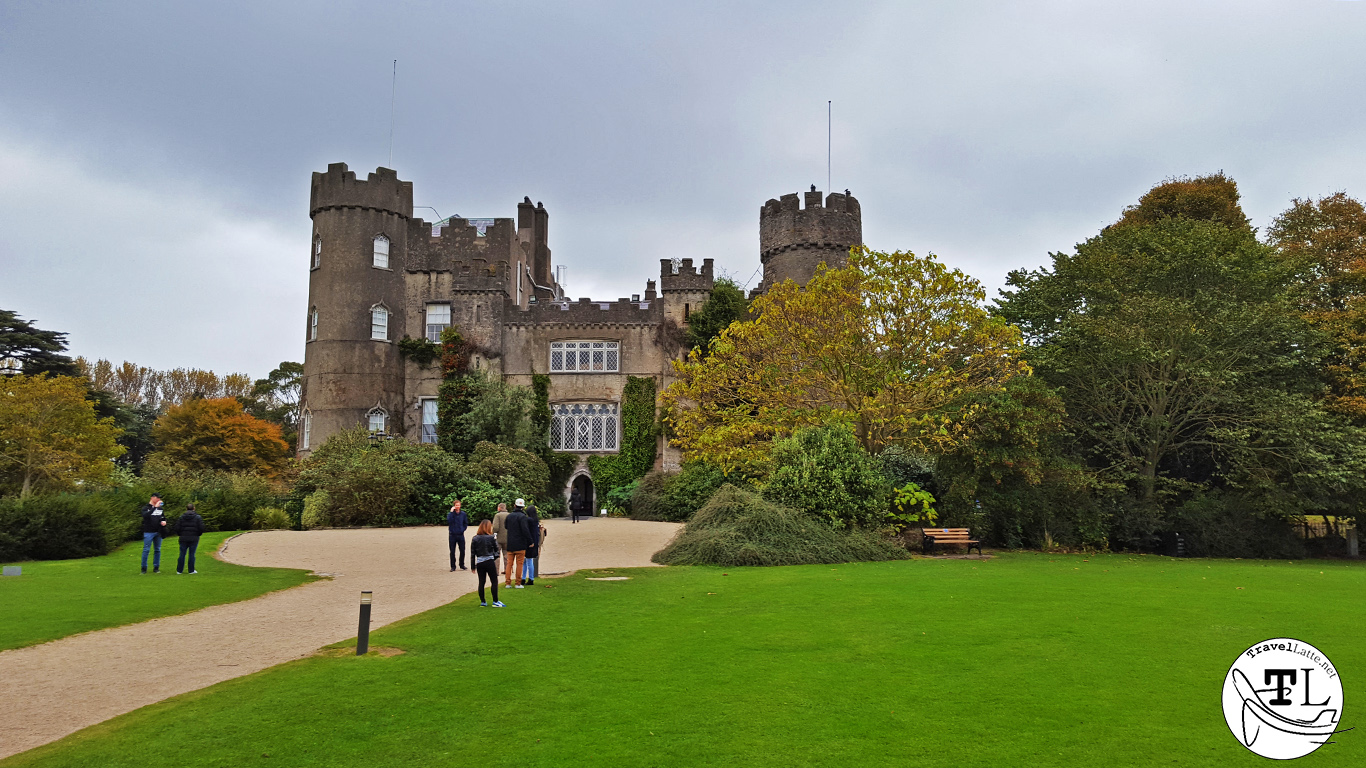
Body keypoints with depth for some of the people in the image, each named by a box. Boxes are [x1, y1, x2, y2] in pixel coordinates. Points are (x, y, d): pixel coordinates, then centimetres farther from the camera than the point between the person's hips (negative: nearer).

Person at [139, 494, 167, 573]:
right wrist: (155, 507, -28)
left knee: (158, 550, 6)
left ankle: (156, 567, 12)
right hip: (148, 532, -5)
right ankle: (144, 568, 4)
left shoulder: (160, 508, 14)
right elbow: (145, 515, -22)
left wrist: (164, 521, 0)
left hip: (158, 532, 5)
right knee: (146, 550, -4)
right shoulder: (146, 508, -1)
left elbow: (163, 517, 24)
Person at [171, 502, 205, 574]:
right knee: (192, 554, 3)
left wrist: (180, 535, 15)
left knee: (182, 554, 7)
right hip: (194, 538, -2)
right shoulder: (198, 517, -3)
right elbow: (201, 528, -7)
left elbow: (177, 528, -1)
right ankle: (191, 570, 6)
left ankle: (179, 570, 11)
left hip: (183, 539, 2)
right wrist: (198, 534, 11)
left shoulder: (181, 517, 2)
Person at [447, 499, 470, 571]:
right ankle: (453, 566, 10)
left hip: (461, 535, 2)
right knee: (452, 551, 2)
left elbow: (466, 523, 16)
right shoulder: (450, 514, -3)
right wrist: (451, 512, -21)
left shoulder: (463, 514, 5)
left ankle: (462, 565, 19)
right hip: (452, 535, -2)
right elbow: (449, 521, -23)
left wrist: (463, 529, 3)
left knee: (462, 551, 4)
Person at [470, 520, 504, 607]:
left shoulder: (475, 539, 3)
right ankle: (495, 601, 2)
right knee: (494, 581, 3)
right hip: (490, 562, -3)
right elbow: (496, 550, 0)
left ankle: (483, 602, 13)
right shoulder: (492, 538, -7)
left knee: (481, 582, 9)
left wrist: (473, 566, 10)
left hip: (479, 562, 3)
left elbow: (472, 553, 5)